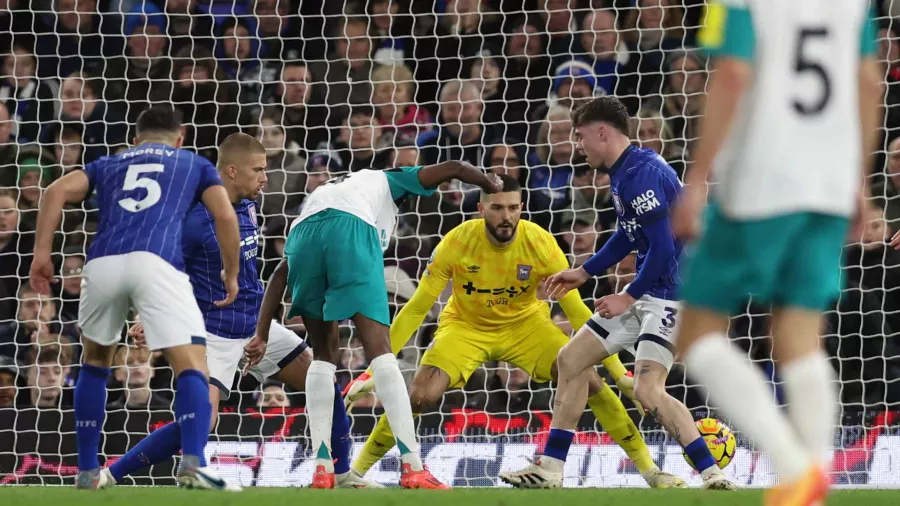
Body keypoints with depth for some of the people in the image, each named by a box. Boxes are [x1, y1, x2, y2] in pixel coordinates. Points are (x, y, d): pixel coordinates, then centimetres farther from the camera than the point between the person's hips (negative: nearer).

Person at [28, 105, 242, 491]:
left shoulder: (108, 164, 33)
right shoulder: (195, 165, 28)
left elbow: (58, 191, 14)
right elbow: (225, 217, 12)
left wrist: (42, 253, 10)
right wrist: (231, 276, 21)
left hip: (103, 262, 3)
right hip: (158, 261, -3)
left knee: (95, 362, 26)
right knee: (192, 366, -5)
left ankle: (87, 472, 26)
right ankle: (193, 464, -29)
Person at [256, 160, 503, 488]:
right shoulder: (388, 181, 37)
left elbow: (281, 274, 33)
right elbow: (454, 168, 24)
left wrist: (262, 335, 26)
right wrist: (492, 187, 43)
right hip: (352, 228, -4)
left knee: (324, 353, 18)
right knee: (379, 348, -5)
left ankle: (322, 468, 4)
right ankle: (412, 467, -13)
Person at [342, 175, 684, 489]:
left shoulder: (541, 243, -23)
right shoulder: (457, 243, -25)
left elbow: (576, 311, -16)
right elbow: (416, 309, -18)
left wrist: (619, 371, -19)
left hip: (525, 324, 1)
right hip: (466, 327, -1)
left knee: (589, 381, -19)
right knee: (420, 396, -23)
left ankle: (649, 470, -5)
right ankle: (355, 471, -4)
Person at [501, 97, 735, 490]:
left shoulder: (641, 174, -21)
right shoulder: (624, 173, 11)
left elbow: (663, 248, -25)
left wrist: (630, 297, -16)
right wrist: (583, 273, 27)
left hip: (672, 292, -11)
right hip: (647, 292, 11)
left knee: (648, 389, -24)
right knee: (571, 360, 13)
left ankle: (713, 477, -21)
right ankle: (549, 469, 19)